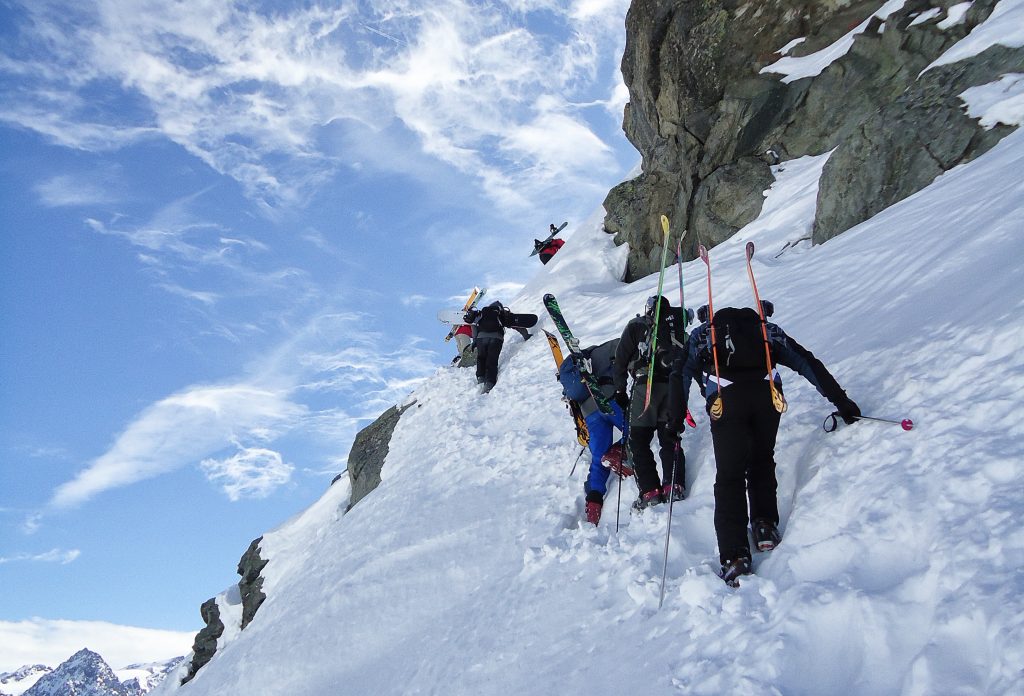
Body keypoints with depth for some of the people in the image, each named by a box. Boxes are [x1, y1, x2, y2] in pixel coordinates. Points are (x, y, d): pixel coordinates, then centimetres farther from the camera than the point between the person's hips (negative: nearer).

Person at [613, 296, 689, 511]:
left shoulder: (636, 326, 9)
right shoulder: (679, 327, 18)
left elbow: (621, 360, 5)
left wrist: (620, 391, 10)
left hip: (646, 386, -3)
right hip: (675, 387, 4)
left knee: (639, 441, 3)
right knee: (670, 438, 13)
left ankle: (650, 491, -5)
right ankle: (674, 485, 2)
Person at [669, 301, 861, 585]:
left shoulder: (702, 334, 29)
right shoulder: (768, 330, 32)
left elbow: (680, 373, 13)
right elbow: (808, 363, 25)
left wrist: (676, 416, 11)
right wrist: (840, 400, 24)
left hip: (726, 400, -2)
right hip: (766, 394, 2)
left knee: (729, 475, 2)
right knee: (762, 461, 24)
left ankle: (734, 555, -7)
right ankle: (765, 524, 14)